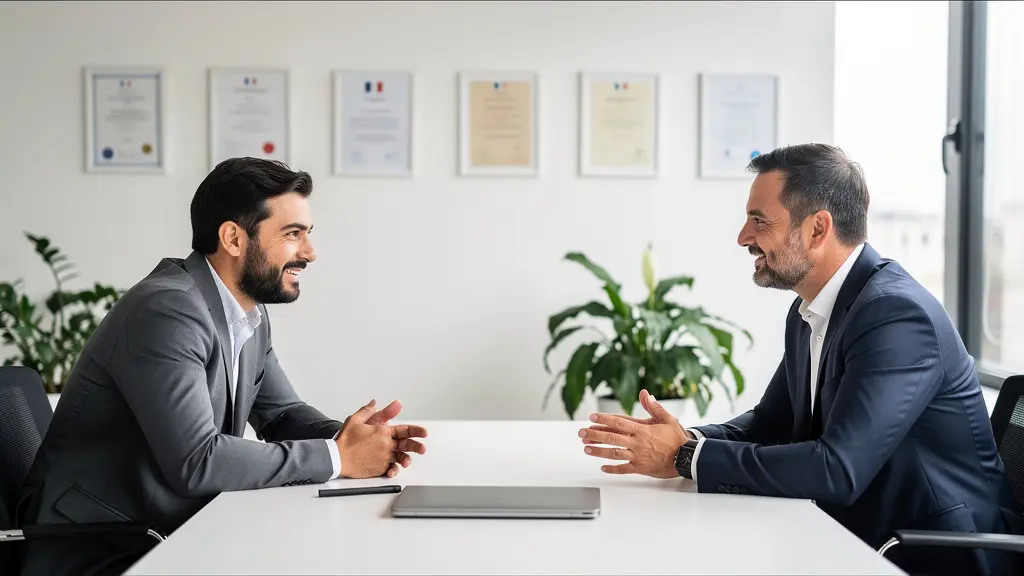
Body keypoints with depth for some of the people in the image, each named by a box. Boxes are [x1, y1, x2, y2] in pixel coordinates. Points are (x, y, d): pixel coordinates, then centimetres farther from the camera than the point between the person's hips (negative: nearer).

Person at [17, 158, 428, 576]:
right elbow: (196, 462, -27)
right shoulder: (168, 310, -22)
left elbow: (281, 412, 13)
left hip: (176, 534, 8)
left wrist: (342, 436, -9)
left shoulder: (251, 313, 5)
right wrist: (337, 458, -20)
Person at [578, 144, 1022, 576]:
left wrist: (686, 457, -24)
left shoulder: (897, 314, -23)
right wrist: (682, 438, -9)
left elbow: (837, 470, -30)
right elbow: (770, 423, 12)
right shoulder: (808, 312, 6)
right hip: (859, 540, 7)